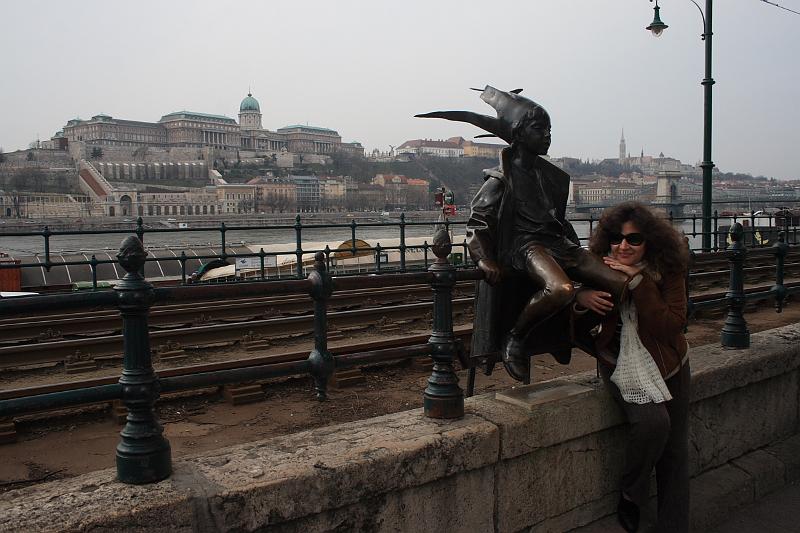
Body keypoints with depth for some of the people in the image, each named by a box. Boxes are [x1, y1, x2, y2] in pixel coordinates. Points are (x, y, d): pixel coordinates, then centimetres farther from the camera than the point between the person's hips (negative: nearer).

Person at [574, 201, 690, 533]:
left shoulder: (668, 271, -13)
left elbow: (671, 326, -24)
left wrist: (638, 281, -31)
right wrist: (581, 298, -29)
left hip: (668, 366, 2)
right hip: (621, 365, -2)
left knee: (675, 451, 7)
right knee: (653, 421, -26)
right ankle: (630, 498, 0)